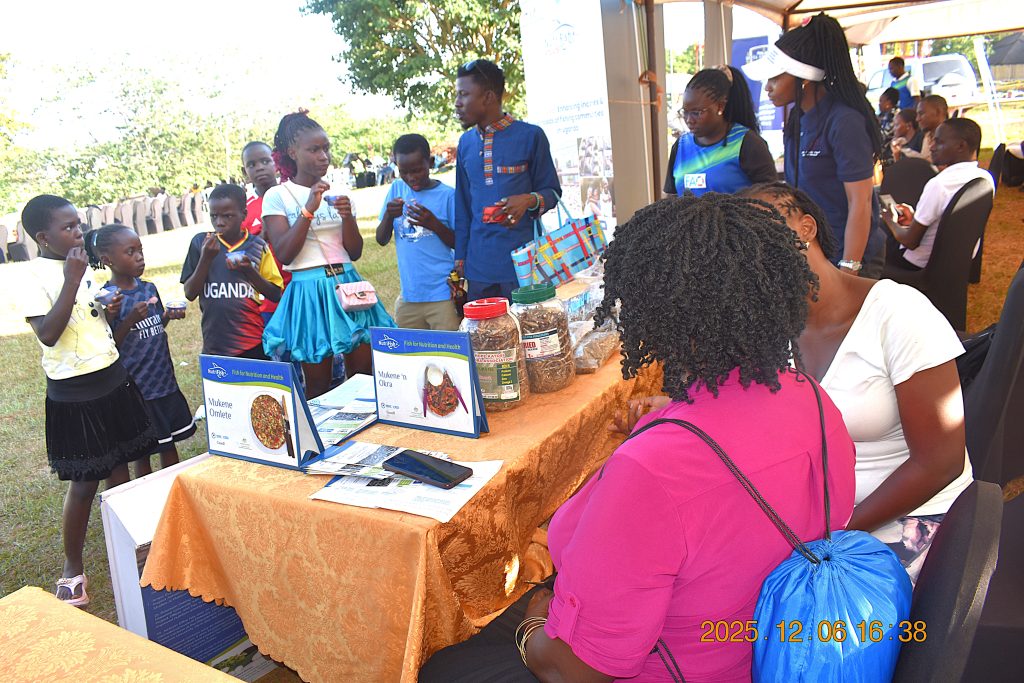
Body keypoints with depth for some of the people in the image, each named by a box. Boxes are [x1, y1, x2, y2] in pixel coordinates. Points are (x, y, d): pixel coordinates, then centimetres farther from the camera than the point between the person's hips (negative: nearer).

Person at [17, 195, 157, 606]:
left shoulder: (81, 266, 9)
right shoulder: (33, 277, -13)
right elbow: (48, 334, -24)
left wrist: (109, 311, 0)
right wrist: (72, 280, -24)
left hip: (113, 380, 7)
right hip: (73, 393, -7)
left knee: (119, 471, 13)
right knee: (84, 483, 2)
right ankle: (73, 569, 19)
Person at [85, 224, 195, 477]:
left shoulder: (149, 288, 5)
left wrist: (169, 316, -3)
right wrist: (131, 319, -26)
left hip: (164, 381, 6)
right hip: (136, 387, -6)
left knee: (169, 443, 18)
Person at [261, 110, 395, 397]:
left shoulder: (338, 193, 11)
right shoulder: (277, 196, -1)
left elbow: (355, 252, 8)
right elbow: (283, 254, -11)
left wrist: (347, 216, -9)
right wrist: (309, 209, -17)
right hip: (309, 291, -4)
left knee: (364, 373, 5)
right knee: (318, 385, 4)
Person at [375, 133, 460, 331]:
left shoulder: (448, 195, -6)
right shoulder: (397, 189, 7)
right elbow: (381, 240, 7)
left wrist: (434, 224, -19)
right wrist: (388, 216, -13)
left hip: (442, 295, -4)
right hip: (408, 294, 4)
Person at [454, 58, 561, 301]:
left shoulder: (530, 136, -3)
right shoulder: (466, 142, 12)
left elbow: (552, 191, 4)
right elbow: (463, 206, 16)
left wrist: (529, 200, -18)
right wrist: (460, 258, 12)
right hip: (479, 266, 4)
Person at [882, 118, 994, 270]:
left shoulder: (939, 185, -30)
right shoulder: (987, 178, -5)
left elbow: (910, 242, -22)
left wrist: (889, 220, -4)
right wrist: (916, 218, 13)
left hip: (924, 266, -8)